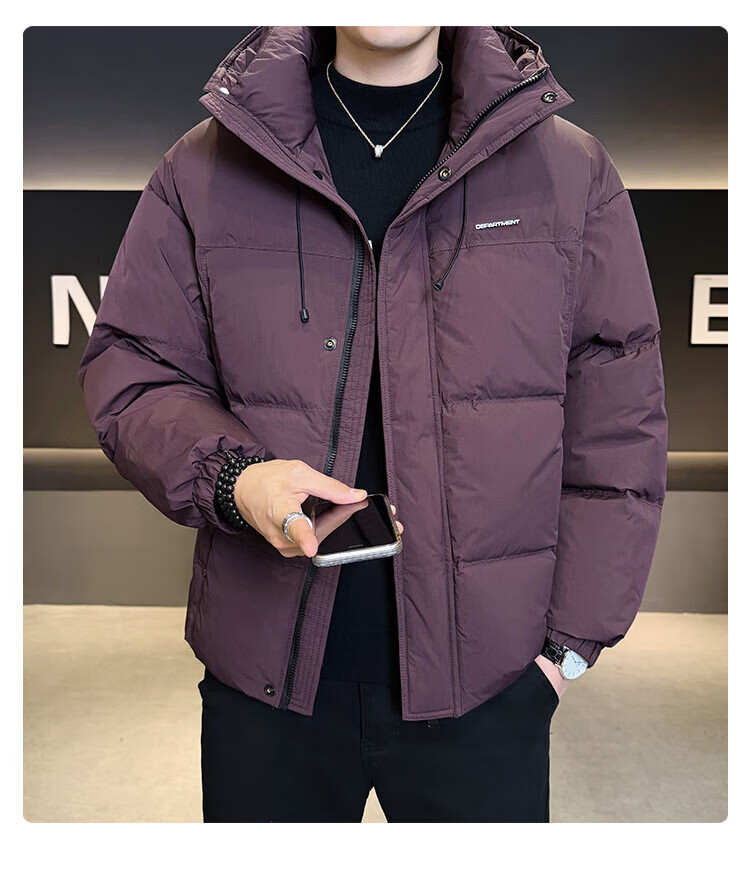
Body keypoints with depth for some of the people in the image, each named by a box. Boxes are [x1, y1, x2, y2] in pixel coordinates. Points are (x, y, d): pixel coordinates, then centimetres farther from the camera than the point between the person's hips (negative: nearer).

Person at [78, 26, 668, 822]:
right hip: (264, 665, 2)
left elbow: (617, 427, 1)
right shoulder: (205, 167, 2)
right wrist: (230, 477, -16)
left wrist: (571, 640, -2)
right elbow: (127, 367, 4)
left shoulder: (572, 170, 1)